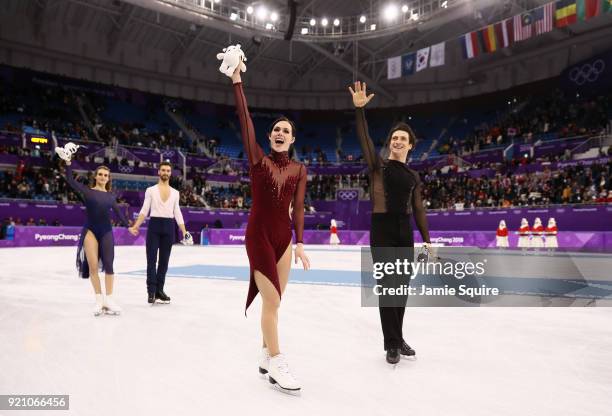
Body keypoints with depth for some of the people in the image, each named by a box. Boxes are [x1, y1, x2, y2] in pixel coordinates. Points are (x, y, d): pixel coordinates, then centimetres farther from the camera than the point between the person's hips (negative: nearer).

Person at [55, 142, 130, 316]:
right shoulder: (87, 191, 3)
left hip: (106, 232, 2)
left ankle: (109, 299, 7)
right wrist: (68, 162, -14)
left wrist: (129, 225, 0)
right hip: (90, 231, -1)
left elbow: (118, 213, 8)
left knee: (108, 265, -2)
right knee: (93, 266, -3)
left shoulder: (111, 195, 9)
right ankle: (99, 300, 9)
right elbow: (70, 180, -6)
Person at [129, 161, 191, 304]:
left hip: (169, 227, 3)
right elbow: (144, 210, 1)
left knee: (164, 261, 6)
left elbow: (177, 213, 12)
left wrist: (184, 232, 6)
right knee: (152, 260, -4)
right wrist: (135, 226, -11)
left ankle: (159, 290, 15)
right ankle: (151, 291, -1)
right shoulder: (151, 190, 5)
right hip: (154, 225, -3)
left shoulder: (175, 193, 12)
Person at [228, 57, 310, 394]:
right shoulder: (258, 159, -2)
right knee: (271, 299, -8)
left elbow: (298, 208, 3)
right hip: (258, 234, -4)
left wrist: (300, 243, -1)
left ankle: (266, 356, 26)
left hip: (284, 236, 4)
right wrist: (237, 80, -8)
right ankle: (276, 364, 3)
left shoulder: (299, 169, 5)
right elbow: (244, 118, -7)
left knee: (273, 301, 11)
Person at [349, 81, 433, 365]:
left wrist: (427, 239, 4)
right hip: (381, 229, -4)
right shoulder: (378, 165, 2)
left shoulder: (413, 177, 13)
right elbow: (364, 139, -12)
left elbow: (418, 209, 11)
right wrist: (359, 109, -23)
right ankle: (393, 344, 8)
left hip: (405, 232, 5)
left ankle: (397, 338, 25)